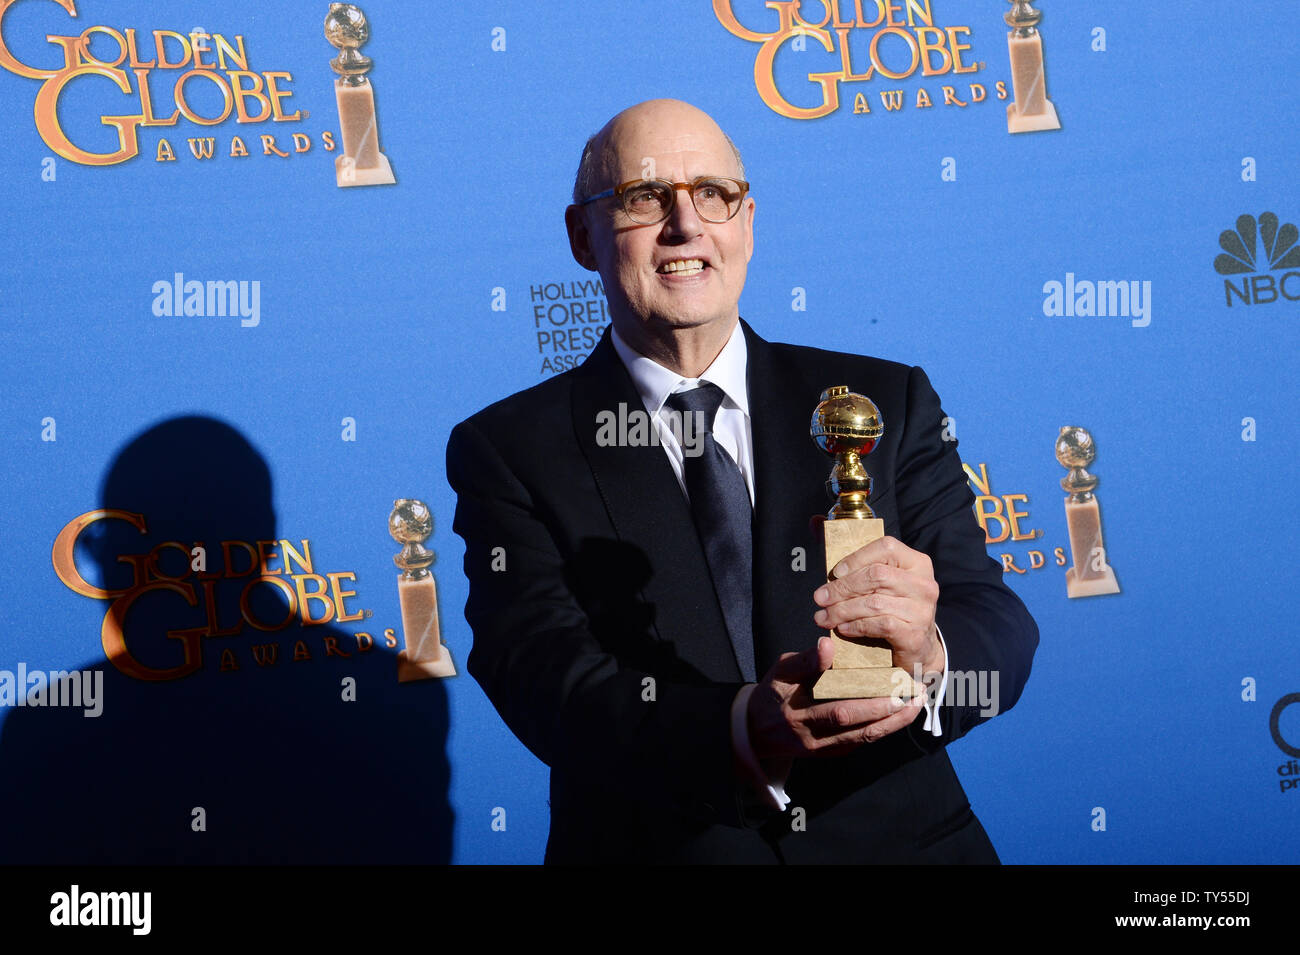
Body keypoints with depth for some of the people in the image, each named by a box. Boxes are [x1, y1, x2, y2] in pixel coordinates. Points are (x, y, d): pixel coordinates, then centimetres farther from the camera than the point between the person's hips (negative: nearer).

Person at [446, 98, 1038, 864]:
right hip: (658, 848, -2)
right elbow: (540, 676, -10)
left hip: (900, 840, 3)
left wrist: (927, 654, -21)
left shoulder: (888, 405, 8)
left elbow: (1002, 631, 1)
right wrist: (745, 728, -26)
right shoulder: (509, 451, 3)